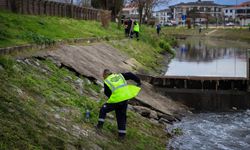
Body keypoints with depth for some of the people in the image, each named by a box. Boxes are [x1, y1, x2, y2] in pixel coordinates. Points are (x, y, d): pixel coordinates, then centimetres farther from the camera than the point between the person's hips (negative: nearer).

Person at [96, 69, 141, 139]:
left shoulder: (106, 82, 3)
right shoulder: (120, 76, 13)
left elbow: (107, 93, 3)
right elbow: (130, 75, 11)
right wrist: (138, 81, 19)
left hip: (115, 101, -4)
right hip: (125, 99, 4)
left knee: (103, 110, 18)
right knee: (122, 117, 15)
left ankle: (100, 125, 14)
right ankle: (122, 134, 15)